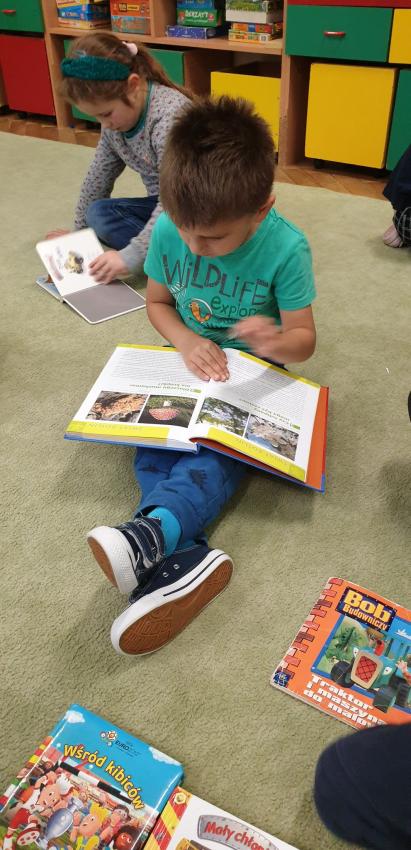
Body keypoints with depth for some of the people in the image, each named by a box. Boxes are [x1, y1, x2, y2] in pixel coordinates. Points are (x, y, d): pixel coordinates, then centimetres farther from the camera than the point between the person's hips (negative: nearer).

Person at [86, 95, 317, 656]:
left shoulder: (285, 248, -21)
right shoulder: (168, 230, -12)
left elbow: (304, 338, -14)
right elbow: (158, 301, 4)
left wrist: (277, 342, -39)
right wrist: (188, 341, -16)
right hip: (192, 362, 3)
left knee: (221, 452, -29)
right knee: (152, 445, -23)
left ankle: (151, 533, -47)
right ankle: (180, 558, -40)